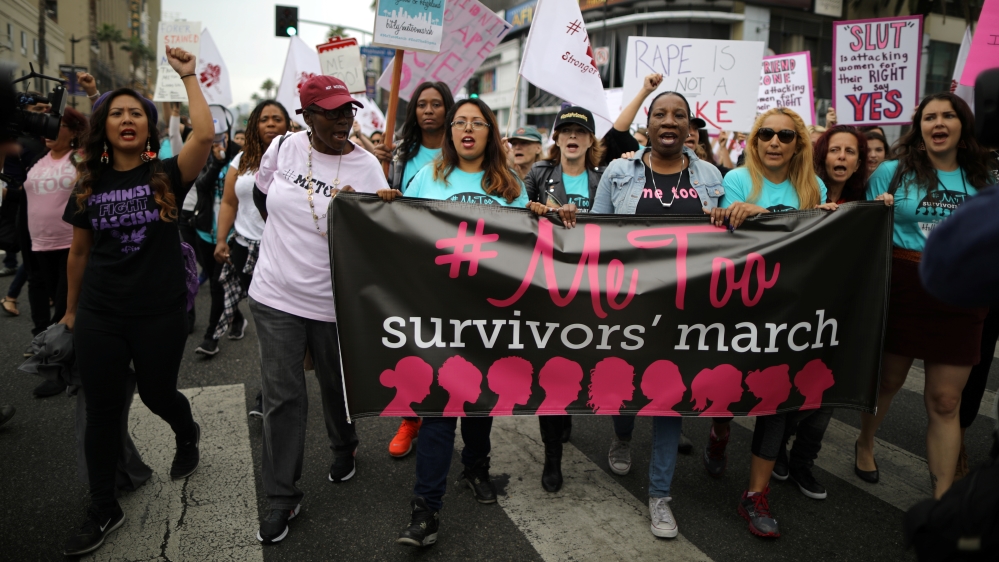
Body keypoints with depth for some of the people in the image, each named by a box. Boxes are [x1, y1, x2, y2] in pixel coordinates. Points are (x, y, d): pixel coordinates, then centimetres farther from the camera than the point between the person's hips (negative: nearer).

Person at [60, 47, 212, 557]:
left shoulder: (166, 175, -5)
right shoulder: (89, 185, 4)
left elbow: (204, 136, -24)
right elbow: (79, 251, 12)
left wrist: (189, 77, -16)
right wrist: (70, 309, 17)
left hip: (159, 314, -3)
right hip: (99, 317, 3)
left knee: (156, 394, 14)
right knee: (102, 411, 8)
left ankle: (188, 435, 50)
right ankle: (103, 510, 25)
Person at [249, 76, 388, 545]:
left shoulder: (366, 168, -10)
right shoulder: (283, 148, -2)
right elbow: (261, 195, 18)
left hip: (334, 301, -1)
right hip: (276, 295, 2)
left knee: (337, 387, 17)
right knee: (282, 396, 5)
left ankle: (343, 449, 48)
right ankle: (281, 497, 18)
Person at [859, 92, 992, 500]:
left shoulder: (981, 180, 8)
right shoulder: (892, 171, 0)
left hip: (958, 299, 2)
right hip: (901, 289, -2)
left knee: (945, 401, 4)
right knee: (887, 381, 13)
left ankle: (942, 497, 13)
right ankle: (865, 444, 40)